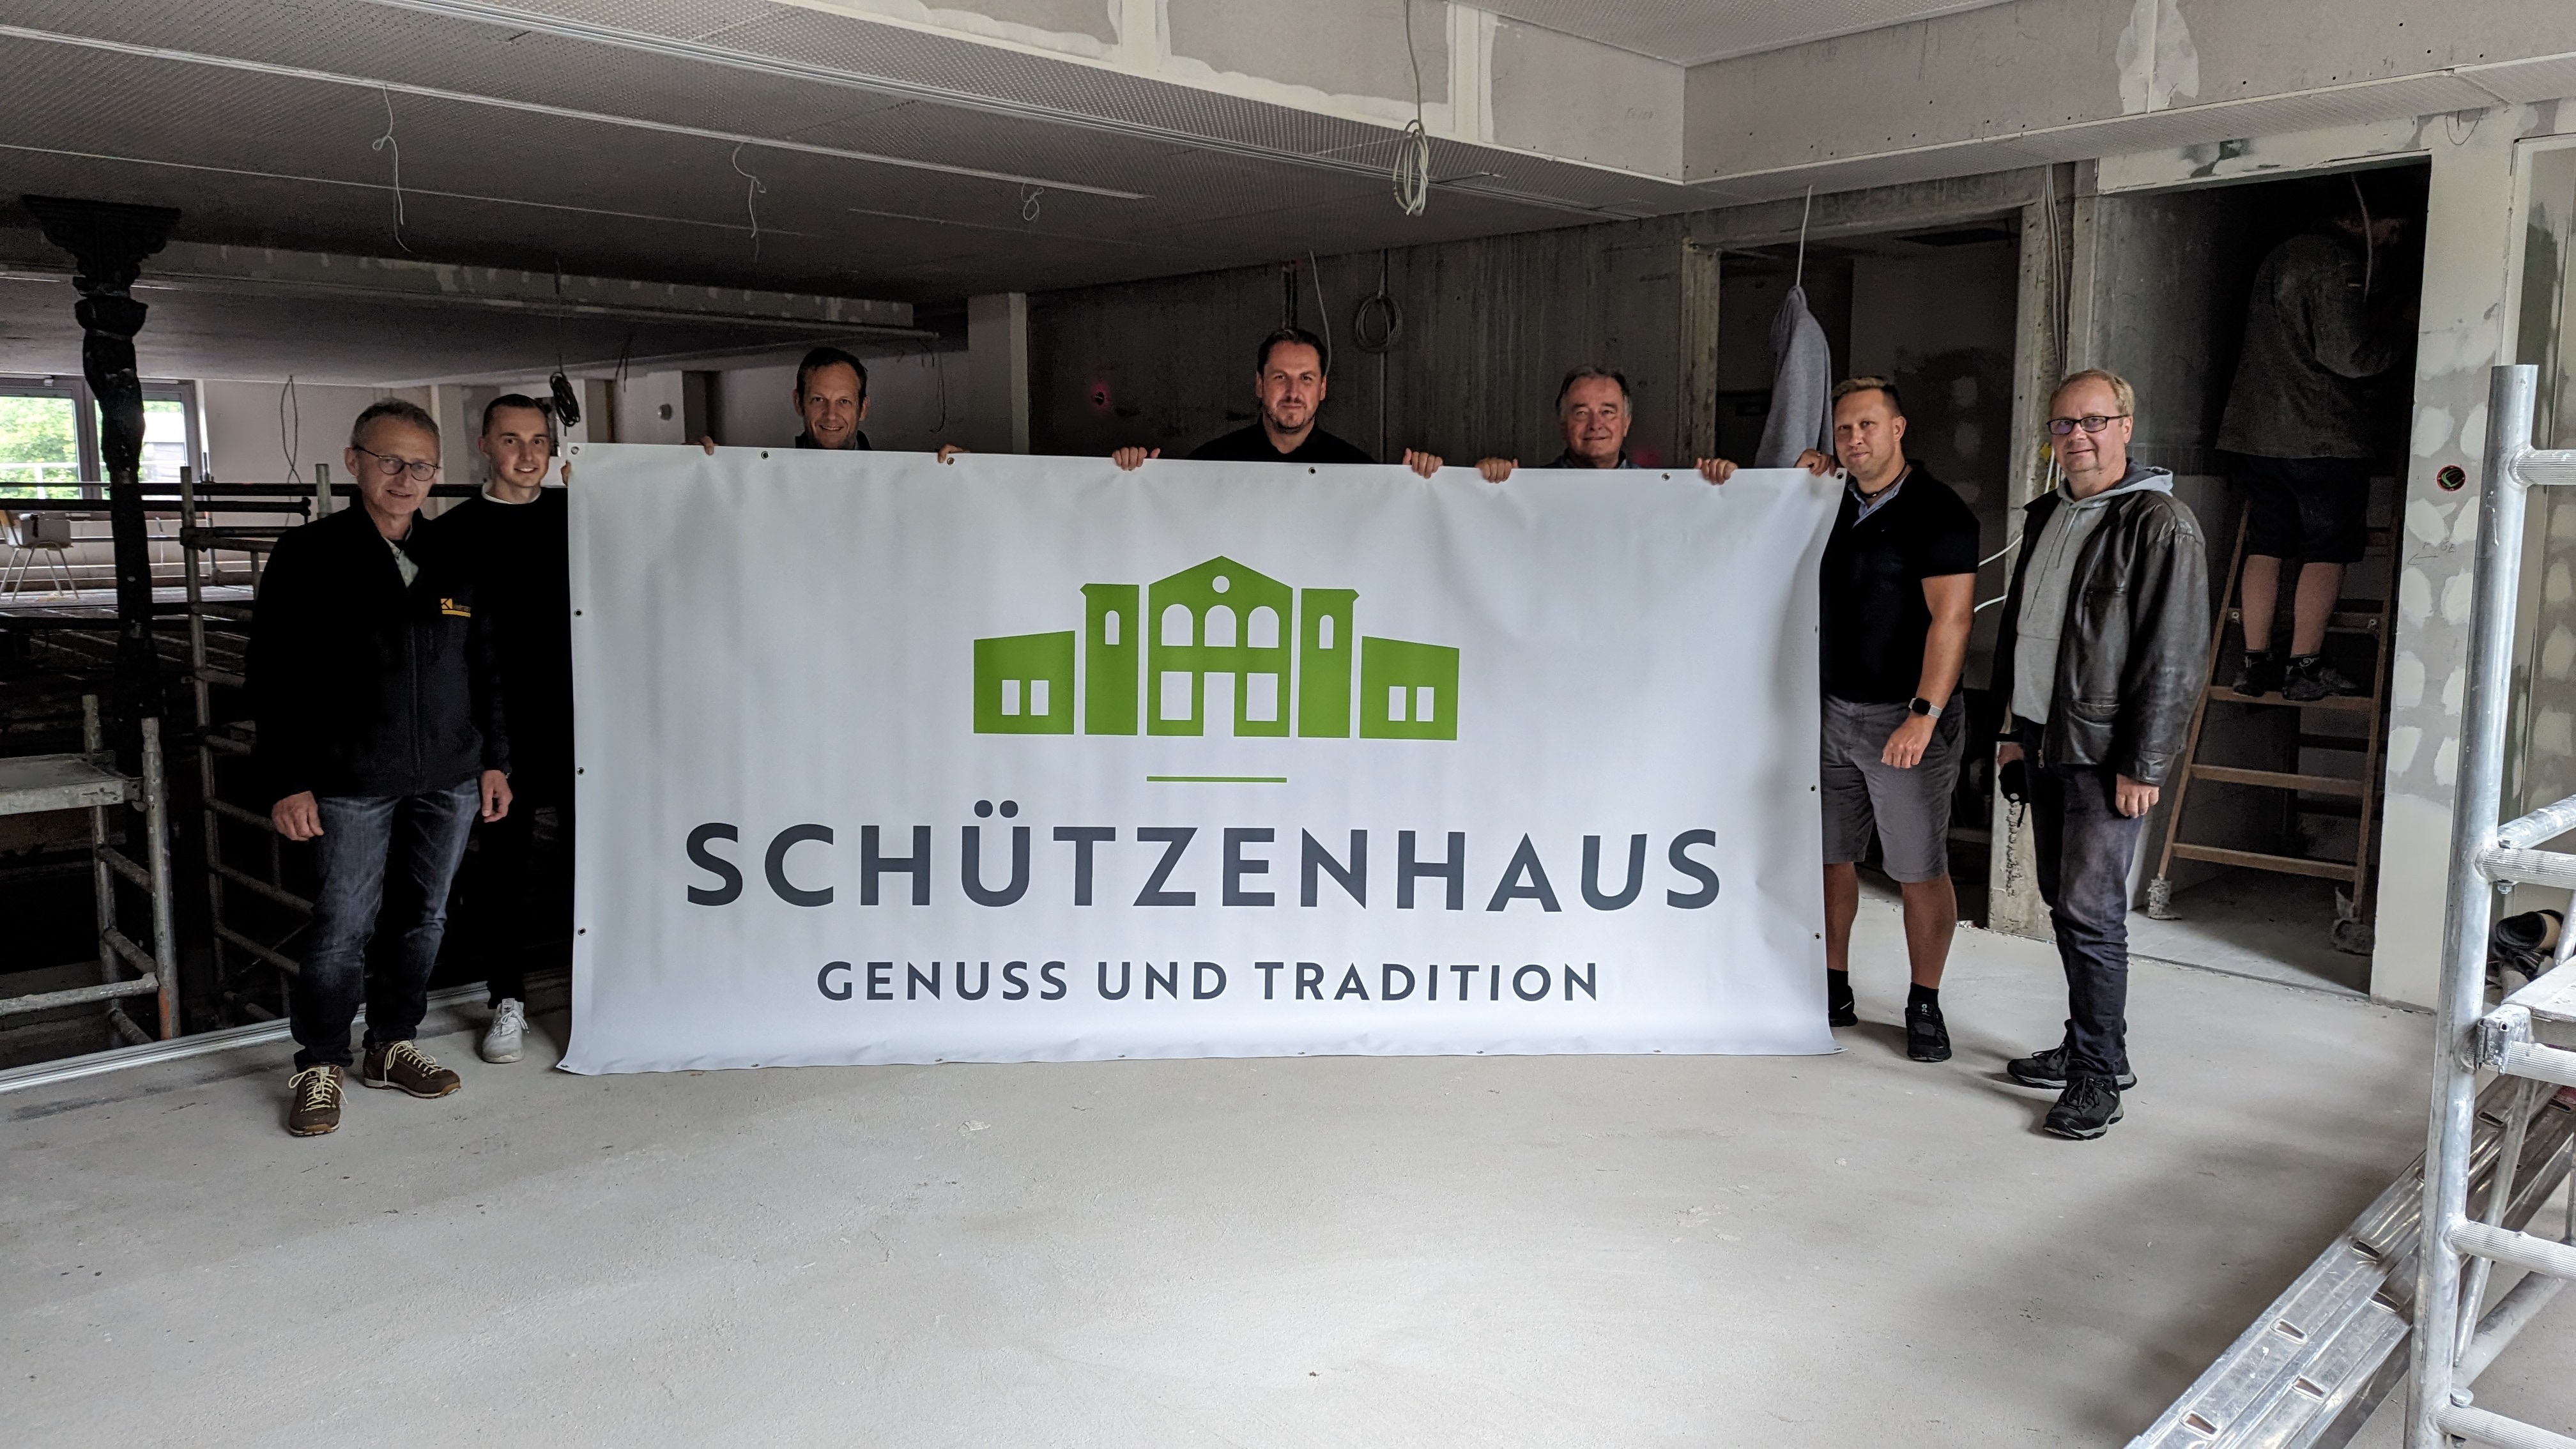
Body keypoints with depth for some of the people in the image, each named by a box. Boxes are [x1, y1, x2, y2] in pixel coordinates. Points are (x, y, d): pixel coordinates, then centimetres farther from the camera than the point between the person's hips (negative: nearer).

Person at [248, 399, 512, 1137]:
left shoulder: (453, 563, 10)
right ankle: (320, 1065, 15)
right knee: (343, 926, 0)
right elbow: (275, 676, -5)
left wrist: (494, 760, 12)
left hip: (449, 779, 4)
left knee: (424, 918, 11)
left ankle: (392, 1045, 26)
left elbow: (483, 669, 16)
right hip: (352, 784, -4)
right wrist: (288, 781, -10)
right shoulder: (309, 555, -3)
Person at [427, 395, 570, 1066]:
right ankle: (507, 1000, 17)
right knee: (503, 857, 6)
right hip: (500, 726, -1)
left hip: (578, 715, 1)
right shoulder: (453, 532, 2)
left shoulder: (579, 515, 7)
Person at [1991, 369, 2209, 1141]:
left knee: (2090, 909, -7)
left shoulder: (2160, 525, -11)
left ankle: (2097, 1074, 3)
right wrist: (2014, 729, 19)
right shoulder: (2046, 515, 14)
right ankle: (2090, 1047, 27)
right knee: (2062, 900, 14)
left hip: (2106, 755, -8)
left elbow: (2175, 656, -15)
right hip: (2045, 743, 8)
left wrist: (2143, 765, -17)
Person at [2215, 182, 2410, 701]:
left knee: (2265, 545, 9)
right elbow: (2349, 356, -18)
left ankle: (2255, 661, 8)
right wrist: (2399, 327, -1)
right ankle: (2304, 667, -1)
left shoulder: (2282, 255, 17)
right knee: (2326, 551, 0)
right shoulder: (2340, 264, -11)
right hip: (2323, 436, -8)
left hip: (2253, 429, 8)